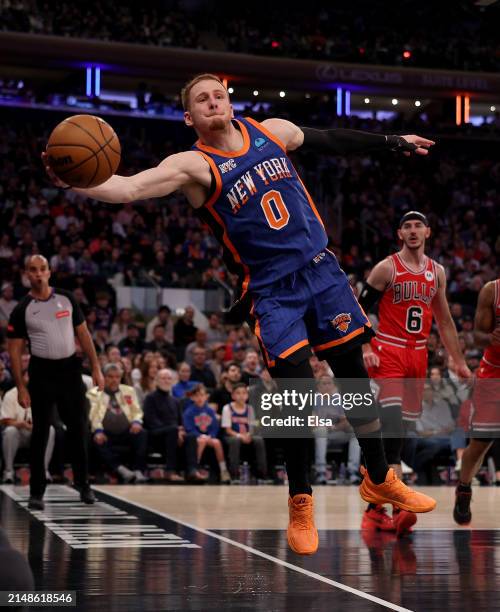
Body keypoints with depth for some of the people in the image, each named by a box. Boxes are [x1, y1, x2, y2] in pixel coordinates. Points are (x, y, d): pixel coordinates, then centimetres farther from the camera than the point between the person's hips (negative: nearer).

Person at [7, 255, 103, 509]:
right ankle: (36, 492, 8)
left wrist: (96, 368, 2)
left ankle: (83, 484, 18)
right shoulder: (22, 309, -4)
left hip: (70, 369, 2)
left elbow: (83, 334, 8)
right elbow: (15, 351, -2)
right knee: (40, 433, 1)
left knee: (78, 429, 6)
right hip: (42, 372, -2)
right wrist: (21, 388, -8)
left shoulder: (66, 298, 4)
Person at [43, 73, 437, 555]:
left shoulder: (271, 131, 4)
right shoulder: (194, 165, -11)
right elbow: (129, 188, -27)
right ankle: (300, 504, 11)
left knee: (354, 375, 10)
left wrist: (393, 142, 30)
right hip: (270, 290, -5)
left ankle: (379, 479, 30)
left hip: (321, 270, 5)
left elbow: (333, 141, 21)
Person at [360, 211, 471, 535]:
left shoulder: (437, 272, 11)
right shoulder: (387, 268, -5)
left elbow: (444, 320, 19)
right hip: (388, 354, -6)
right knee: (392, 425, -20)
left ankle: (375, 507, 17)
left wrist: (459, 361, 18)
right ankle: (398, 507, -27)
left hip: (418, 356, 6)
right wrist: (365, 349, -16)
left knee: (401, 429, 8)